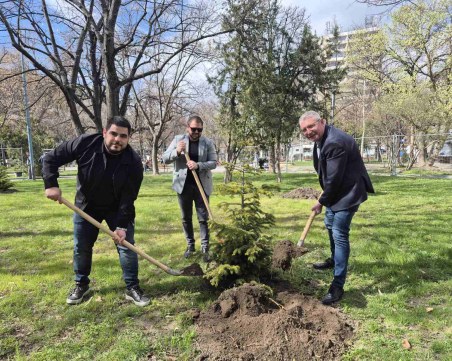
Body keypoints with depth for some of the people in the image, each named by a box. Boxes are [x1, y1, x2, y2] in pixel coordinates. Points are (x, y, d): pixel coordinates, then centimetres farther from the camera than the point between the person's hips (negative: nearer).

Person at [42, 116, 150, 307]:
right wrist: (51, 184, -25)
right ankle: (81, 284, 32)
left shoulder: (133, 162, -25)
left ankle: (132, 288, 11)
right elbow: (50, 159, -13)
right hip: (86, 205, 2)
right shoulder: (85, 143, -24)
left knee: (127, 246, -4)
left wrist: (122, 225, -27)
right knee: (81, 247, 10)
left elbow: (128, 199, -22)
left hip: (117, 209, -1)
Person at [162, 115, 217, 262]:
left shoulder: (208, 142, -1)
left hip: (202, 185, -1)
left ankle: (205, 248, 9)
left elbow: (214, 162, -5)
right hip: (183, 185, 1)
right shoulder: (178, 139, 1)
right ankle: (190, 245, 27)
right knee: (186, 218, 12)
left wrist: (198, 165, -22)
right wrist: (176, 152, -21)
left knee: (203, 218, 2)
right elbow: (165, 158, -1)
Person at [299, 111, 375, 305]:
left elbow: (334, 179, -26)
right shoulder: (320, 138, 4)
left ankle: (338, 285, -3)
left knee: (339, 234, -11)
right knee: (330, 225, 25)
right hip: (336, 190, 11)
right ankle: (334, 260, 48)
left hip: (347, 192, -11)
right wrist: (325, 198, 16)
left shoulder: (335, 142, -29)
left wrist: (321, 202, -13)